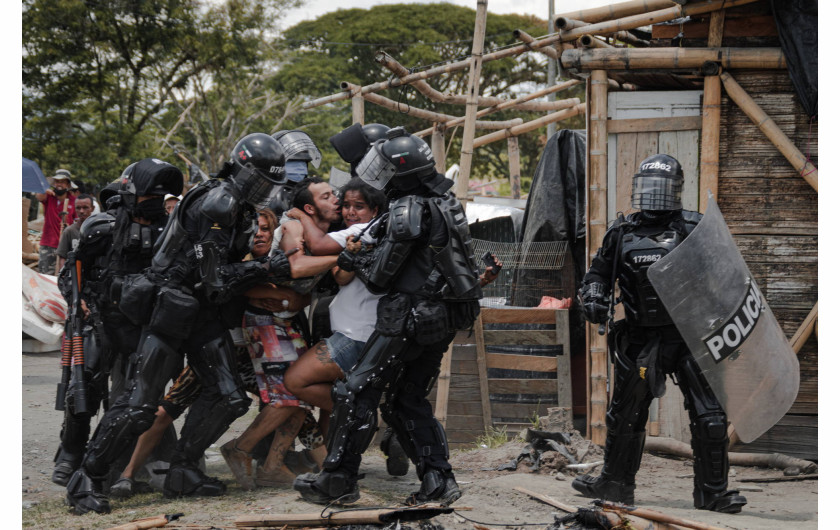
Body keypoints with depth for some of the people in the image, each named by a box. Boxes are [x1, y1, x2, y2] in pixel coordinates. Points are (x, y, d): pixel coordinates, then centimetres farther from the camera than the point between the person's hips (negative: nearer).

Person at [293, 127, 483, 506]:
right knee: (408, 401, 17)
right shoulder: (443, 201, 11)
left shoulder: (410, 209, -16)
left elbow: (382, 273, -14)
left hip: (411, 317, -9)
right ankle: (439, 481, 10)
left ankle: (338, 481, 3)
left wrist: (354, 260, 4)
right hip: (443, 318, 9)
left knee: (357, 392, -1)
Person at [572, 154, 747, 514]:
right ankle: (616, 483, 35)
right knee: (625, 415, 17)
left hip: (688, 337, -3)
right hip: (641, 340, 3)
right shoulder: (622, 234, 5)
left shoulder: (693, 230, -4)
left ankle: (712, 493, 5)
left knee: (709, 417, -7)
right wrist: (592, 297, -1)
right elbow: (599, 272, 18)